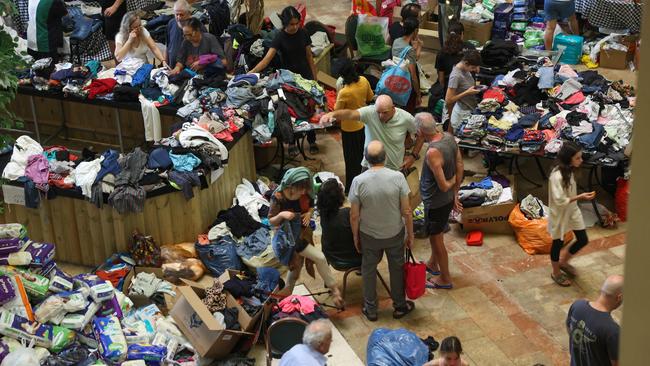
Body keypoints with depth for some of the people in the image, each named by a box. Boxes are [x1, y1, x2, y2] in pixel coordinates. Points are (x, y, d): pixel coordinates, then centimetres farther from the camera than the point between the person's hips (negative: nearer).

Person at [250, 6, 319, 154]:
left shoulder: (303, 33, -4)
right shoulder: (280, 37, -14)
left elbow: (309, 56, 6)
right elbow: (267, 59, -24)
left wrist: (315, 76, 6)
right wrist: (252, 72, -38)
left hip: (306, 76, 3)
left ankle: (312, 140, 20)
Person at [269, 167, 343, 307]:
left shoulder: (305, 193, -13)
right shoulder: (278, 198, -26)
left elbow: (311, 205, 8)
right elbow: (271, 221, -16)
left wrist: (309, 213, -14)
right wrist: (281, 215, -35)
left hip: (303, 233, 7)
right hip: (291, 237, -7)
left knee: (296, 266, 22)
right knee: (320, 258, -14)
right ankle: (334, 289, 1)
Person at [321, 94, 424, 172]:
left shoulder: (405, 118, -16)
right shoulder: (369, 112, -21)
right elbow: (350, 114, -38)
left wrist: (413, 155, -5)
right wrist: (333, 114, -58)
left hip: (396, 169, 0)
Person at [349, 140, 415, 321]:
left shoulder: (359, 181, -20)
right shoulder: (397, 177, -21)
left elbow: (354, 215, -11)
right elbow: (407, 211, -14)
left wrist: (355, 236, 5)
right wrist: (410, 234, 1)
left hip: (369, 235, 0)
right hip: (395, 234, 0)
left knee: (368, 270, 20)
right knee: (397, 269, 22)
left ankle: (371, 309, 33)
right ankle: (400, 306, 37)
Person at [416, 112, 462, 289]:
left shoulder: (433, 152, -35)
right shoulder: (449, 137, -9)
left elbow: (443, 186, -30)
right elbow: (460, 166, 2)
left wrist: (452, 182, -6)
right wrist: (456, 194, 10)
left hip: (436, 202, -9)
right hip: (448, 199, 9)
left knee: (436, 240, 13)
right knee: (436, 234, 29)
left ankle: (445, 279, 30)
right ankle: (433, 264, 52)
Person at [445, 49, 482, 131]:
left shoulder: (465, 69, -1)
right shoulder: (455, 76, -25)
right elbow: (448, 100, -23)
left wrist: (475, 86, 1)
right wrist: (467, 92, -22)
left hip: (471, 111, 8)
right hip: (463, 114, -8)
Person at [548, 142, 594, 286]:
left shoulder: (569, 171, -4)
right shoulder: (556, 176, -31)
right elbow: (559, 201, -30)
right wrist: (580, 197, -32)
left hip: (572, 210, 8)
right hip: (560, 214, -8)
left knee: (583, 240, 14)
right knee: (558, 243, 11)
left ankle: (563, 261, 38)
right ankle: (556, 273, 34)